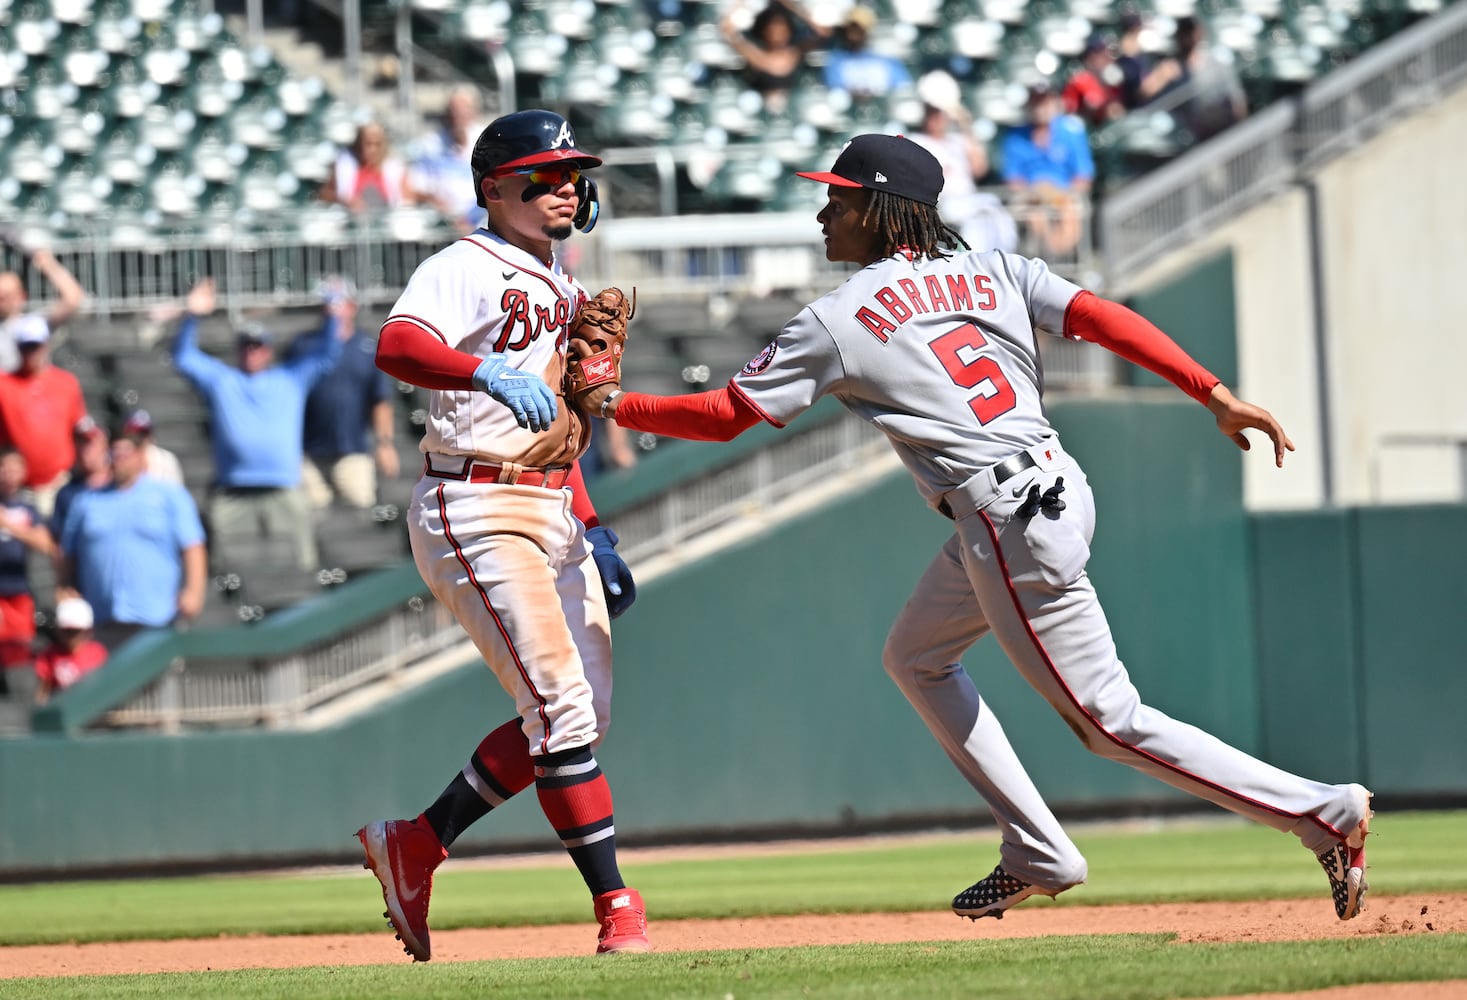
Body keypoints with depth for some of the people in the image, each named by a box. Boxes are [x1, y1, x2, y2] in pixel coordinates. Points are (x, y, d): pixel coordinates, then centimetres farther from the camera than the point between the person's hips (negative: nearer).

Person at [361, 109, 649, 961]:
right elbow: (398, 345, -31)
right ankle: (617, 908, -12)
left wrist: (592, 528, 19)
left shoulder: (563, 290, 18)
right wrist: (491, 372, -49)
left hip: (554, 512, 9)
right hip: (477, 515, -9)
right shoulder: (466, 270, -10)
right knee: (562, 709, -14)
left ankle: (414, 846, 20)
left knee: (584, 713, 10)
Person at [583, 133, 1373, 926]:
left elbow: (725, 415, -1)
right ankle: (1036, 854, 24)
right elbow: (1105, 320, -1)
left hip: (1010, 527, -9)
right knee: (915, 658, 25)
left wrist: (620, 407, 14)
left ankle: (1325, 811, -6)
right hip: (1057, 485, 9)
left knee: (1110, 722, -2)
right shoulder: (993, 271, 11)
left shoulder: (836, 323, -4)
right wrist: (1217, 396, -6)